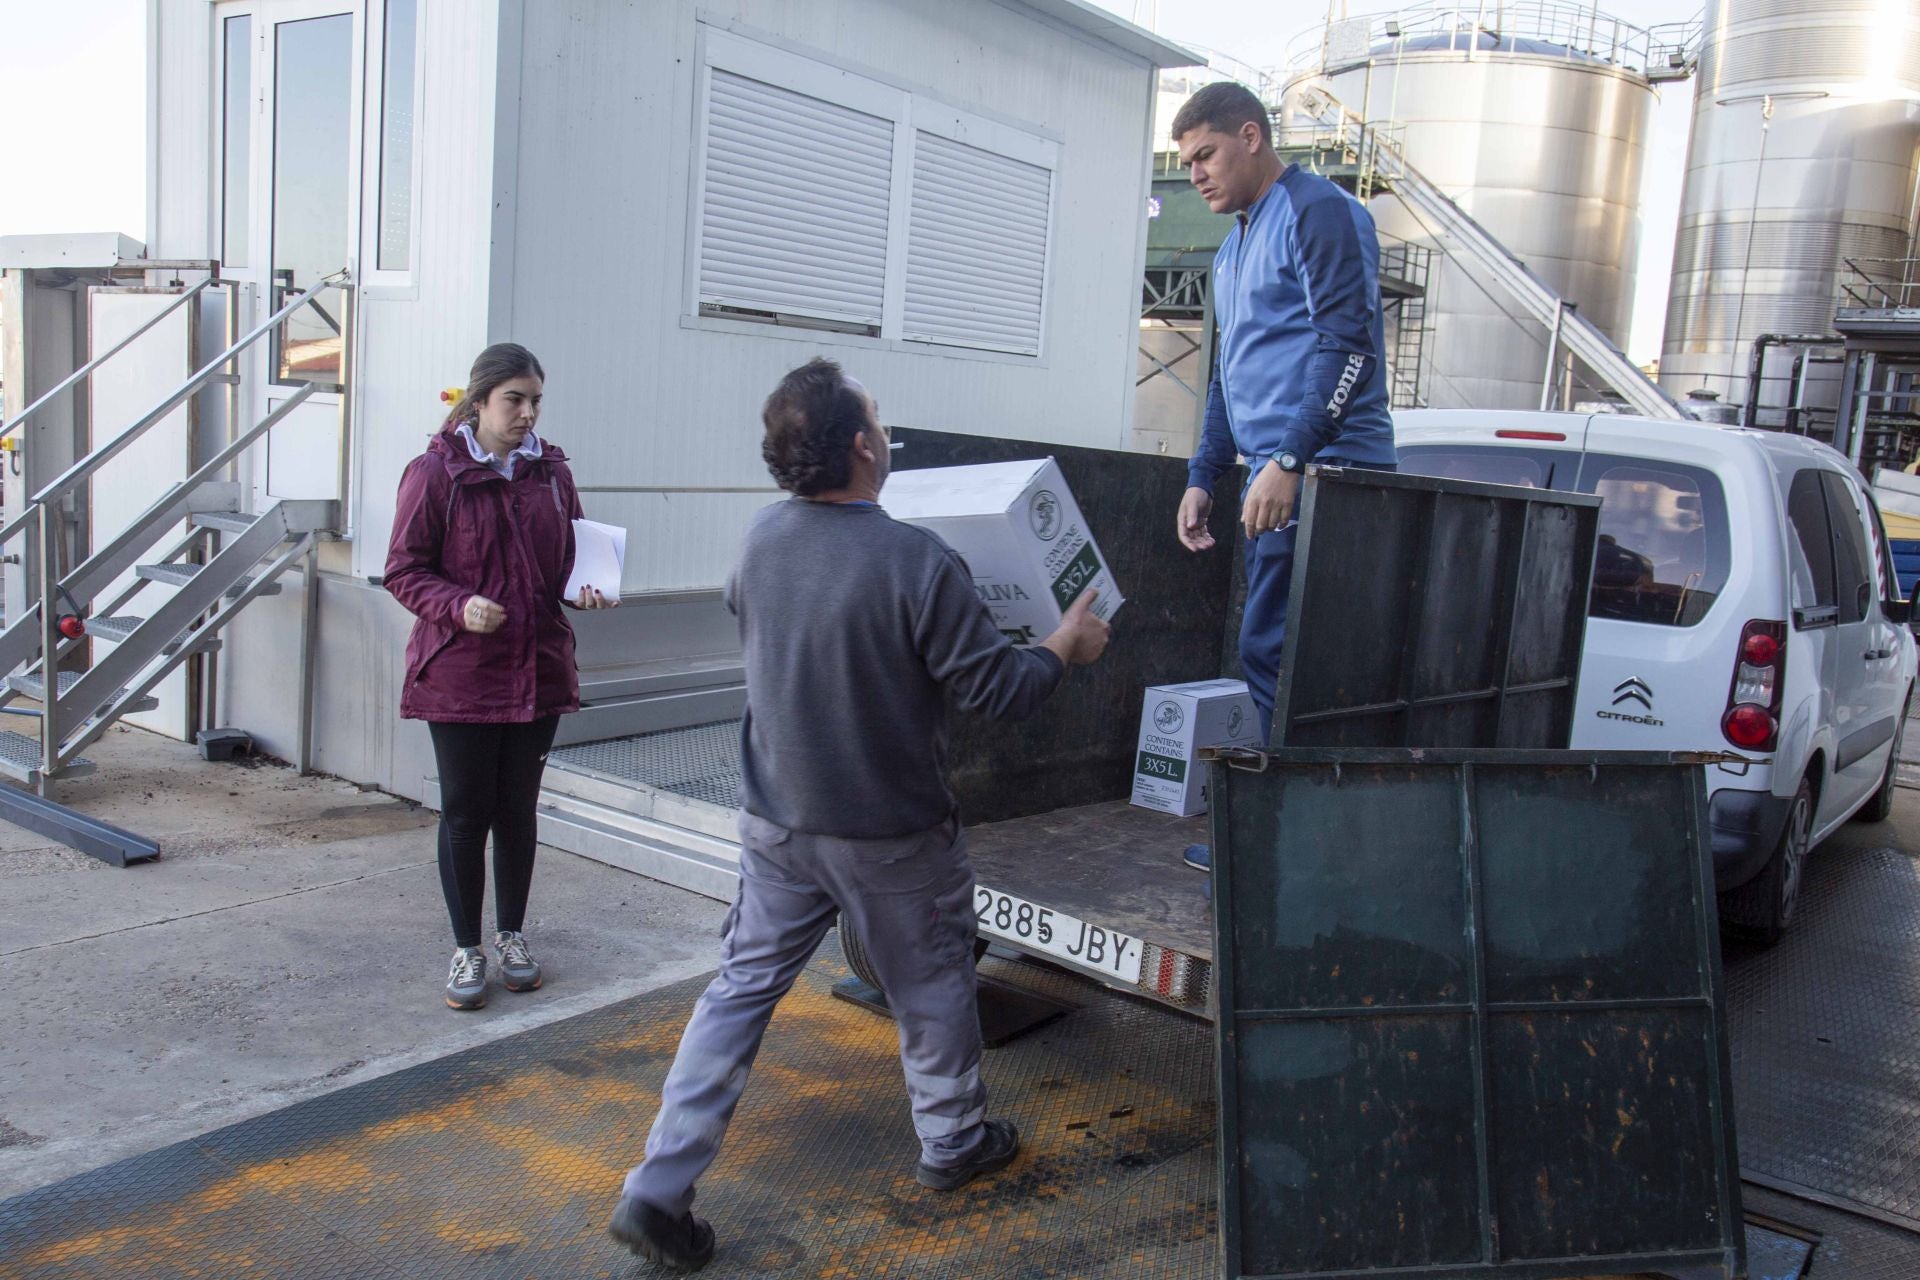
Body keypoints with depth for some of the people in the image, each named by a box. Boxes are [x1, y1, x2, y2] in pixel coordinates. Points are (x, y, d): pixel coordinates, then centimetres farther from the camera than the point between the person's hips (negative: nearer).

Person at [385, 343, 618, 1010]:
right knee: (465, 812, 6)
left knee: (518, 809, 13)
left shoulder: (551, 471, 6)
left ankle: (512, 934, 30)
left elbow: (570, 556, 16)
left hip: (539, 669, 4)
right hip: (457, 674, -3)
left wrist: (589, 590, -5)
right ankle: (466, 949, 22)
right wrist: (459, 606, -24)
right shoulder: (435, 472, -7)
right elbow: (404, 569, -6)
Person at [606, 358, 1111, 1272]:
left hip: (775, 820, 5)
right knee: (931, 986, 18)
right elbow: (999, 692, -18)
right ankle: (953, 1143, 38)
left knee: (741, 988, 12)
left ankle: (659, 1188, 11)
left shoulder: (762, 541, -5)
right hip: (889, 835, -4)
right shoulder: (917, 563, -24)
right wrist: (1067, 643, 2)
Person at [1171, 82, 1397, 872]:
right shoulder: (1234, 246, 23)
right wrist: (1203, 476, 21)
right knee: (1281, 659, 10)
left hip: (1323, 474, -9)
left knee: (1272, 655, -11)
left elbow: (1348, 344, -16)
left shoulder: (1318, 213, -6)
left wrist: (1288, 460, -23)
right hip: (1277, 479, 9)